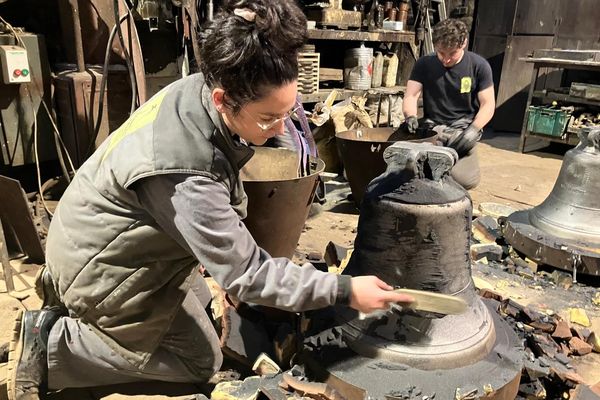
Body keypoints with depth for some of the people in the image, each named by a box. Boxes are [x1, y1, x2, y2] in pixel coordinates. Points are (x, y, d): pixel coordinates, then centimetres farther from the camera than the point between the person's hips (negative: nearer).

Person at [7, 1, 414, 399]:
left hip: (112, 241, 8)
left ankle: (70, 299, 28)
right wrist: (344, 289, -24)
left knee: (201, 310, 27)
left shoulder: (198, 88, -16)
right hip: (104, 266, -8)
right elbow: (246, 274, -29)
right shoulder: (185, 175, -40)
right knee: (200, 361, 8)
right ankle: (48, 346, 7)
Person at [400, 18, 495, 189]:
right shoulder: (424, 64, 5)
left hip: (462, 129, -1)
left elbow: (488, 104, 2)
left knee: (466, 180, -24)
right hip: (431, 127, 1)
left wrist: (474, 130, -16)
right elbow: (410, 96, -1)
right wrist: (410, 116, -23)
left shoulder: (479, 66, 1)